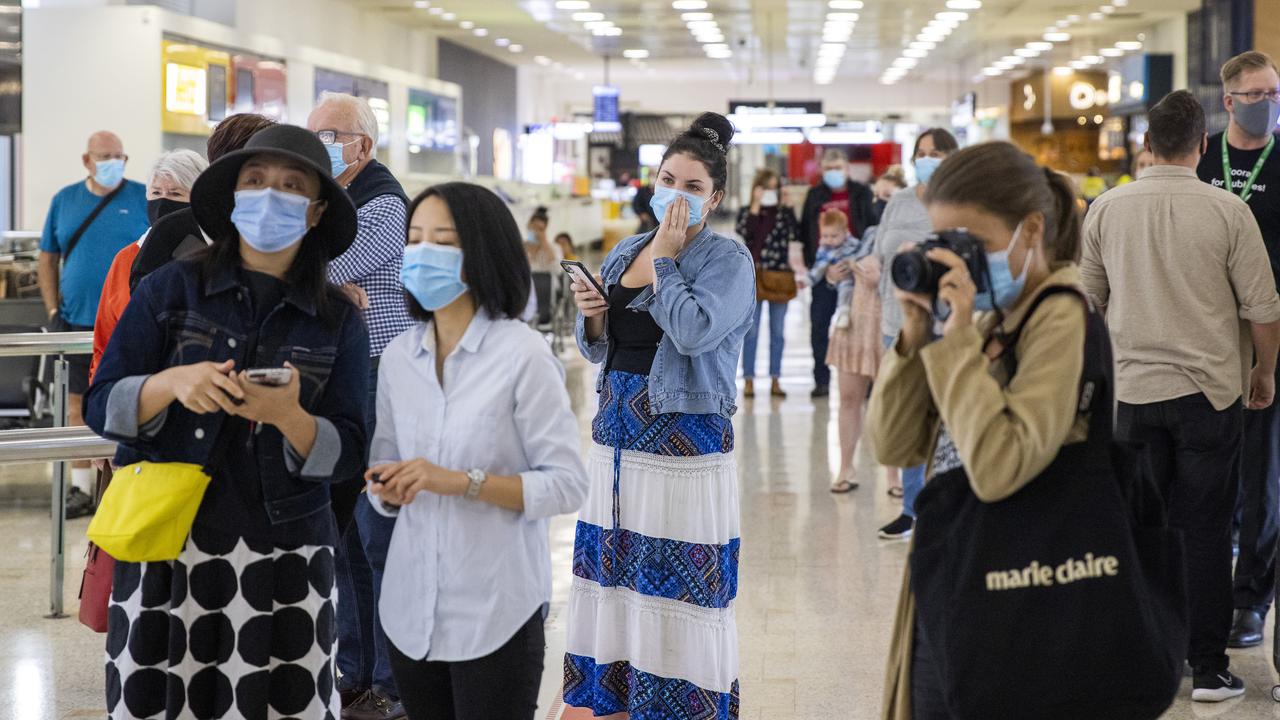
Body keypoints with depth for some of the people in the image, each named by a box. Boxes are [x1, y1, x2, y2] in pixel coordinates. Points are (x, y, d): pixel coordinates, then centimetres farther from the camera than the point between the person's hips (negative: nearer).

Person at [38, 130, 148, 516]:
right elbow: (48, 259, 12)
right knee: (79, 404, 6)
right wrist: (53, 311, 3)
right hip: (78, 322, 3)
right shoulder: (65, 200, 8)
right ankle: (81, 487, 14)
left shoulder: (143, 198, -1)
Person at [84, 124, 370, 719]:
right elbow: (101, 407, 0)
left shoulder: (338, 320, 5)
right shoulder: (171, 289, 3)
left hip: (283, 558, 1)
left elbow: (346, 454, 0)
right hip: (163, 550, 0)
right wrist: (171, 384, -19)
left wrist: (287, 416, -20)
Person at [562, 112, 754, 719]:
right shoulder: (625, 252, 12)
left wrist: (664, 260, -14)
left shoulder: (727, 258, -7)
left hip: (684, 439, -6)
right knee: (609, 571, 11)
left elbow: (694, 331, -24)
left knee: (676, 578, -4)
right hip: (616, 435, 6)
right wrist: (591, 316, -3)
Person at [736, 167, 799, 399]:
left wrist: (791, 210, -9)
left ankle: (775, 380, 13)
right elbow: (744, 232, -15)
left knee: (778, 332, 6)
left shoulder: (785, 212, 6)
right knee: (751, 332, 1)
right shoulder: (746, 212, 5)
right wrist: (756, 206, -12)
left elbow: (796, 236, -8)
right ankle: (748, 380, 6)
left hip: (780, 276, 1)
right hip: (753, 276, -1)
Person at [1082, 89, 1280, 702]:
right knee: (1206, 530, 4)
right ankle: (1208, 668, 7)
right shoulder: (1227, 211, -10)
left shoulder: (1107, 209, -1)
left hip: (1132, 391, 2)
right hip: (1210, 392, -2)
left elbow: (1085, 300, 8)